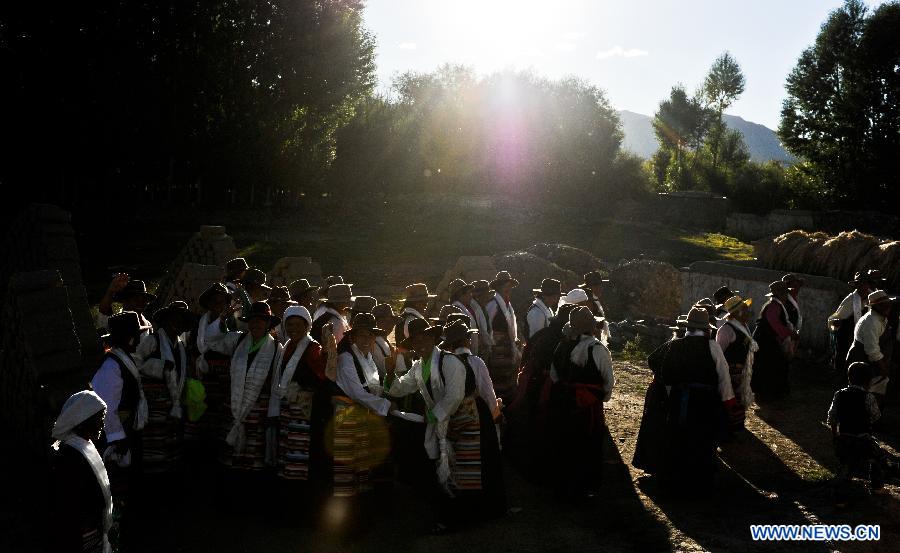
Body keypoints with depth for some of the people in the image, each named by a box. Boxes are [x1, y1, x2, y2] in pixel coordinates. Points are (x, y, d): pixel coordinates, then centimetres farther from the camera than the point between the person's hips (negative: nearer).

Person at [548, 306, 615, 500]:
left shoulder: (562, 347, -3)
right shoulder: (597, 349, -17)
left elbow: (554, 375, 6)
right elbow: (608, 381, -9)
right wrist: (603, 397, 9)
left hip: (563, 403, 5)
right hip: (589, 406, -5)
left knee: (564, 444, 17)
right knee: (587, 447, 11)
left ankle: (563, 485, 30)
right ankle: (583, 488, 20)